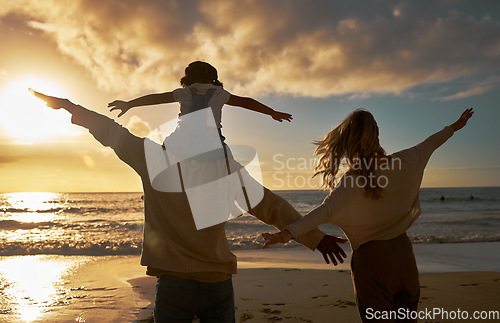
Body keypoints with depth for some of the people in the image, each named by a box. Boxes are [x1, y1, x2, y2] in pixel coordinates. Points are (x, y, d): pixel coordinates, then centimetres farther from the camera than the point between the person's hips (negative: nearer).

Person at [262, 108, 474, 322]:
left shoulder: (352, 179, -19)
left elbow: (325, 211, -31)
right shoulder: (401, 163, -4)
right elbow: (427, 145, 14)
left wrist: (288, 233, -37)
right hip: (401, 251, 5)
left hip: (371, 258, -5)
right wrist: (454, 127, 32)